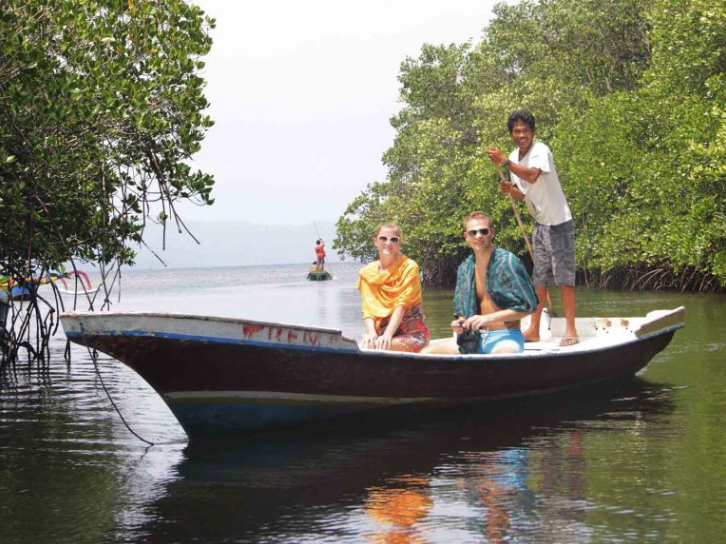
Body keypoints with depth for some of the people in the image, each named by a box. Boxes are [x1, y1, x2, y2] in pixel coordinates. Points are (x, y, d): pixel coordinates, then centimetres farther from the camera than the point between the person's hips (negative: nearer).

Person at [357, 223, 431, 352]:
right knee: (367, 344, -31)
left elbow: (402, 304, -14)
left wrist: (388, 335, -26)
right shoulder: (367, 273, 8)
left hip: (412, 333, -3)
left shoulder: (409, 267, -3)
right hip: (382, 331, 3)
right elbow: (368, 309, 0)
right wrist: (372, 334, -21)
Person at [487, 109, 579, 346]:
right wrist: (509, 189, -5)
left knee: (564, 275, -7)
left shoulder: (540, 151, -16)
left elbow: (533, 176, -37)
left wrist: (504, 162, -40)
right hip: (540, 223, 8)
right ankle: (534, 329, 14)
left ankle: (571, 329, -3)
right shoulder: (515, 158, 8)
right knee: (539, 278, 10)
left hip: (558, 222, -8)